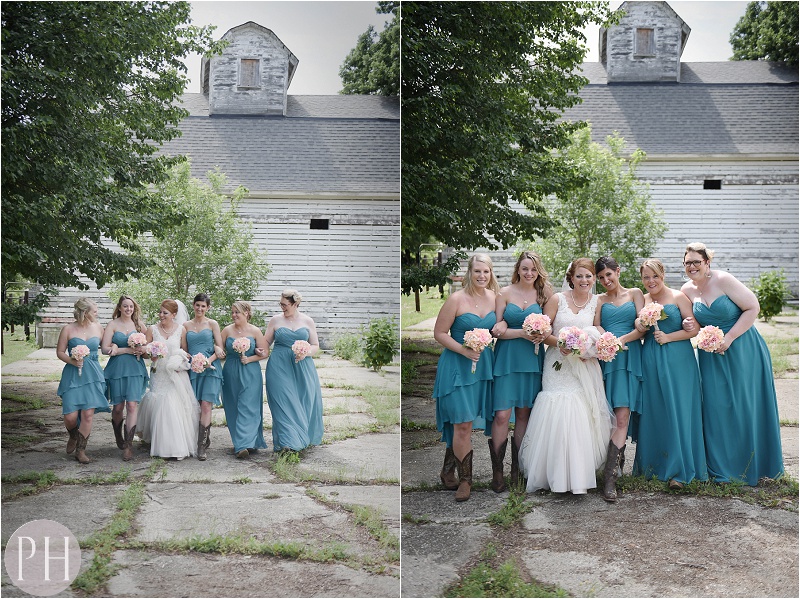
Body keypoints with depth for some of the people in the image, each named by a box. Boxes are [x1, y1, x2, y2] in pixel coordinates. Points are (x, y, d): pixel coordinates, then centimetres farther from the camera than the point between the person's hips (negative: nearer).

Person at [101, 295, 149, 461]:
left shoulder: (139, 324, 10)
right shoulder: (113, 324, 2)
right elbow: (105, 349, -6)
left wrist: (142, 349, -9)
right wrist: (128, 350, -12)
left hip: (135, 368, 1)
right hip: (117, 369, -1)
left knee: (132, 405, -9)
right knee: (118, 407, 4)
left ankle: (128, 444, -6)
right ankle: (118, 437, 30)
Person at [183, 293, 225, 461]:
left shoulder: (213, 324, 5)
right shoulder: (186, 325, 12)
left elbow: (220, 348, 1)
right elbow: (184, 350, 12)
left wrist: (209, 360, -13)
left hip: (210, 369, -3)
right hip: (192, 370, 3)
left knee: (206, 405, -11)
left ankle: (202, 446, -10)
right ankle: (205, 440, 18)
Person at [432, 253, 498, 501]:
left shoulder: (494, 297, 3)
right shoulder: (456, 299, -13)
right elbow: (439, 334, -10)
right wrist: (464, 350, -19)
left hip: (483, 364, 5)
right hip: (457, 366, -5)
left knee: (460, 423, 13)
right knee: (463, 424, -6)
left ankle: (448, 471, 29)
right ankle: (465, 478, 10)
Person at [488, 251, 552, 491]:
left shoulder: (543, 293, 6)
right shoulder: (505, 293, 0)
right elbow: (496, 330, -3)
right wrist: (521, 332, -15)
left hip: (532, 359, 2)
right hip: (507, 358, -2)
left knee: (524, 413, 7)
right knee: (502, 415, -8)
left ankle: (517, 468, 19)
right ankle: (497, 470, 3)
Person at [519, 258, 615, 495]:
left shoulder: (597, 302, 8)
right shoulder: (557, 299, -1)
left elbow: (599, 333, 14)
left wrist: (589, 350, -5)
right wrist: (559, 343, -18)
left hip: (584, 366, 2)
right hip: (559, 364, -2)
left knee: (582, 418, -4)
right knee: (560, 416, -11)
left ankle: (579, 476, 8)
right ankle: (559, 475, -1)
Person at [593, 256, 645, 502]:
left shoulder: (635, 294, 14)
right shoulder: (599, 300, 18)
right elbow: (596, 328, 3)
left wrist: (622, 339, -13)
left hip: (629, 359, -2)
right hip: (606, 360, 2)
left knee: (622, 417, -13)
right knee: (611, 416, -2)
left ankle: (610, 475, -16)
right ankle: (618, 462, 11)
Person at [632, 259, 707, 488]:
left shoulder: (678, 297, -1)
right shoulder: (642, 300, 11)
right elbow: (638, 325, 19)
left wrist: (668, 337, -14)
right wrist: (638, 324, -2)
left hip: (677, 360, -4)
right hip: (650, 361, 4)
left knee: (677, 411, -5)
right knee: (652, 413, 6)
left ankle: (678, 471, 0)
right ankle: (654, 464, 16)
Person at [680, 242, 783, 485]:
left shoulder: (723, 280, -15)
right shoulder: (687, 290, 1)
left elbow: (753, 308, -15)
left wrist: (729, 338, -19)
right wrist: (690, 325, -9)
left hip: (742, 350, -4)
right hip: (711, 354, 5)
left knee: (744, 406, 2)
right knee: (716, 407, 4)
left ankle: (748, 466, 18)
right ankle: (721, 466, 15)